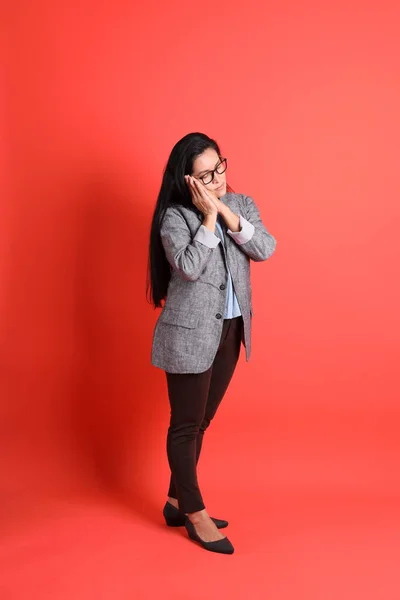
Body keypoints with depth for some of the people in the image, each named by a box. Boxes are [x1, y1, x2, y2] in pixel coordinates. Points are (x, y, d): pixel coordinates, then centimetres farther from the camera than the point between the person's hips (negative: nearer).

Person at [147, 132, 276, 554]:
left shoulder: (241, 204, 4)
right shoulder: (174, 217, -12)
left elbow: (265, 249, -9)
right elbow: (189, 267, -25)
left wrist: (228, 214, -17)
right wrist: (209, 217, -22)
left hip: (230, 330, 6)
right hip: (189, 334, -6)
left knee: (200, 421, 16)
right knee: (186, 425, 4)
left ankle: (177, 501, 31)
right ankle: (195, 513, 19)